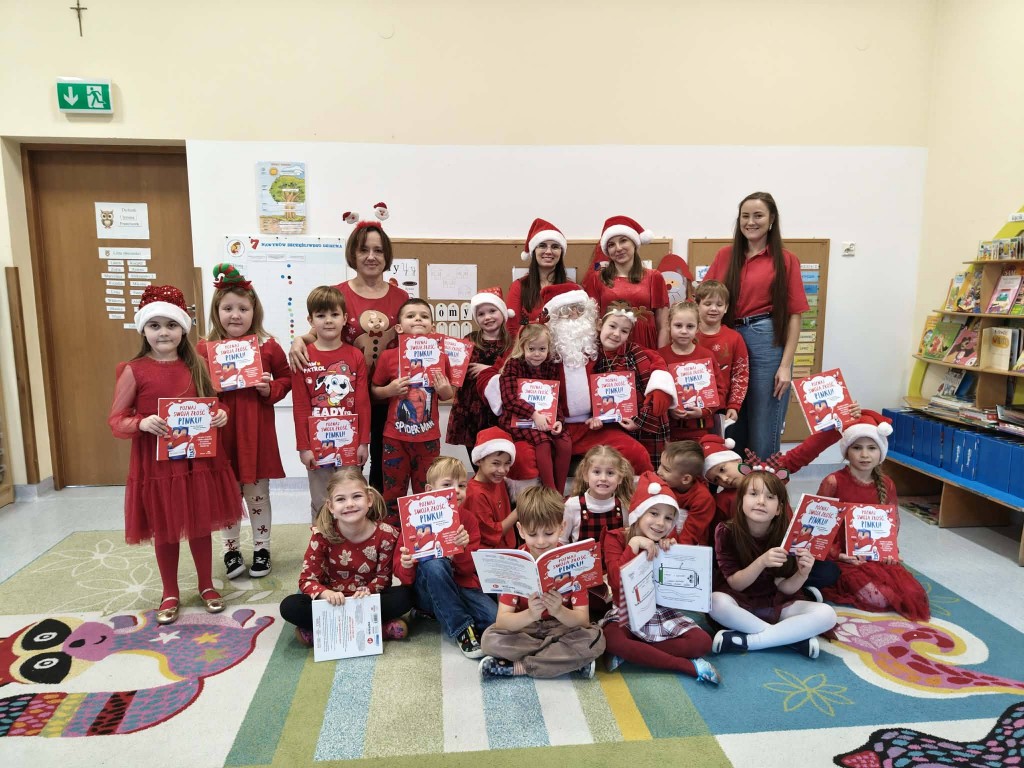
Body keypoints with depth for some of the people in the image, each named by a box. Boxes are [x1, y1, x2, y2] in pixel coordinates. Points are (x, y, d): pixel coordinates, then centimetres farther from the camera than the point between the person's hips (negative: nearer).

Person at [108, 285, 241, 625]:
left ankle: (207, 586, 31)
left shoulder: (197, 365, 3)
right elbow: (116, 420, -3)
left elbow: (214, 404, 13)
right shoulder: (134, 371, -6)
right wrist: (142, 423, -23)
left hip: (199, 460, 2)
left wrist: (221, 415, -9)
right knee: (164, 531, 11)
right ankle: (170, 594, 29)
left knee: (201, 526, 13)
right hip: (156, 464, -2)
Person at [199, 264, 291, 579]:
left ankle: (261, 548, 27)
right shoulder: (204, 348, -1)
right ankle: (231, 550, 29)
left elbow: (286, 378, 8)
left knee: (257, 493, 11)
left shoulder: (268, 346, -2)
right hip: (220, 430, 1)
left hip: (257, 430, -1)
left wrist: (271, 389, -10)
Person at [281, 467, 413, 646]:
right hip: (333, 602, 0)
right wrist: (326, 593, -34)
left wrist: (367, 591, -27)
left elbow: (383, 576, -5)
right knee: (289, 607, -26)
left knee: (405, 597, -27)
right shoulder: (322, 535, -15)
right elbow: (307, 579, -12)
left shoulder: (386, 534, -15)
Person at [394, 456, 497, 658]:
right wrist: (406, 567, -30)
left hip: (461, 587, 2)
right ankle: (462, 629, -22)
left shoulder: (468, 521, 1)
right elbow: (403, 577, -6)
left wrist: (462, 548, -25)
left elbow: (469, 570, -4)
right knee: (434, 564, -35)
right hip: (427, 591, -1)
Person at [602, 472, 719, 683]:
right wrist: (634, 545, -27)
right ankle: (689, 666, -25)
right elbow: (617, 581, -22)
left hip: (663, 612, 3)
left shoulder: (668, 543, 3)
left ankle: (630, 652, -17)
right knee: (610, 640, -35)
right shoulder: (615, 538, -7)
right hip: (628, 614, -3)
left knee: (702, 641, -19)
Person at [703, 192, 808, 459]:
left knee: (764, 429, 2)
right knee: (733, 424, 12)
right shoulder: (725, 256, 10)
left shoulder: (786, 260, 1)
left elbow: (794, 315, -1)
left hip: (768, 342, -3)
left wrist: (786, 364, -7)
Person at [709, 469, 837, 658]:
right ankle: (795, 638, -20)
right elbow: (735, 584, -17)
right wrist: (761, 562, -34)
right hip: (738, 603, -2)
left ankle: (745, 640, -23)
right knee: (716, 602, -36)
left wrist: (802, 574, -30)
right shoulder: (726, 532, -17)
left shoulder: (784, 536, -13)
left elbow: (785, 588, -8)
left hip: (773, 605, 3)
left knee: (827, 614, -19)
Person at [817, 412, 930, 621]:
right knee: (877, 598, -25)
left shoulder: (886, 484, 4)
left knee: (913, 594, -13)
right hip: (846, 559, -5)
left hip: (878, 557, 5)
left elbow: (893, 520, 16)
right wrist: (835, 553, -17)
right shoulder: (834, 482, -11)